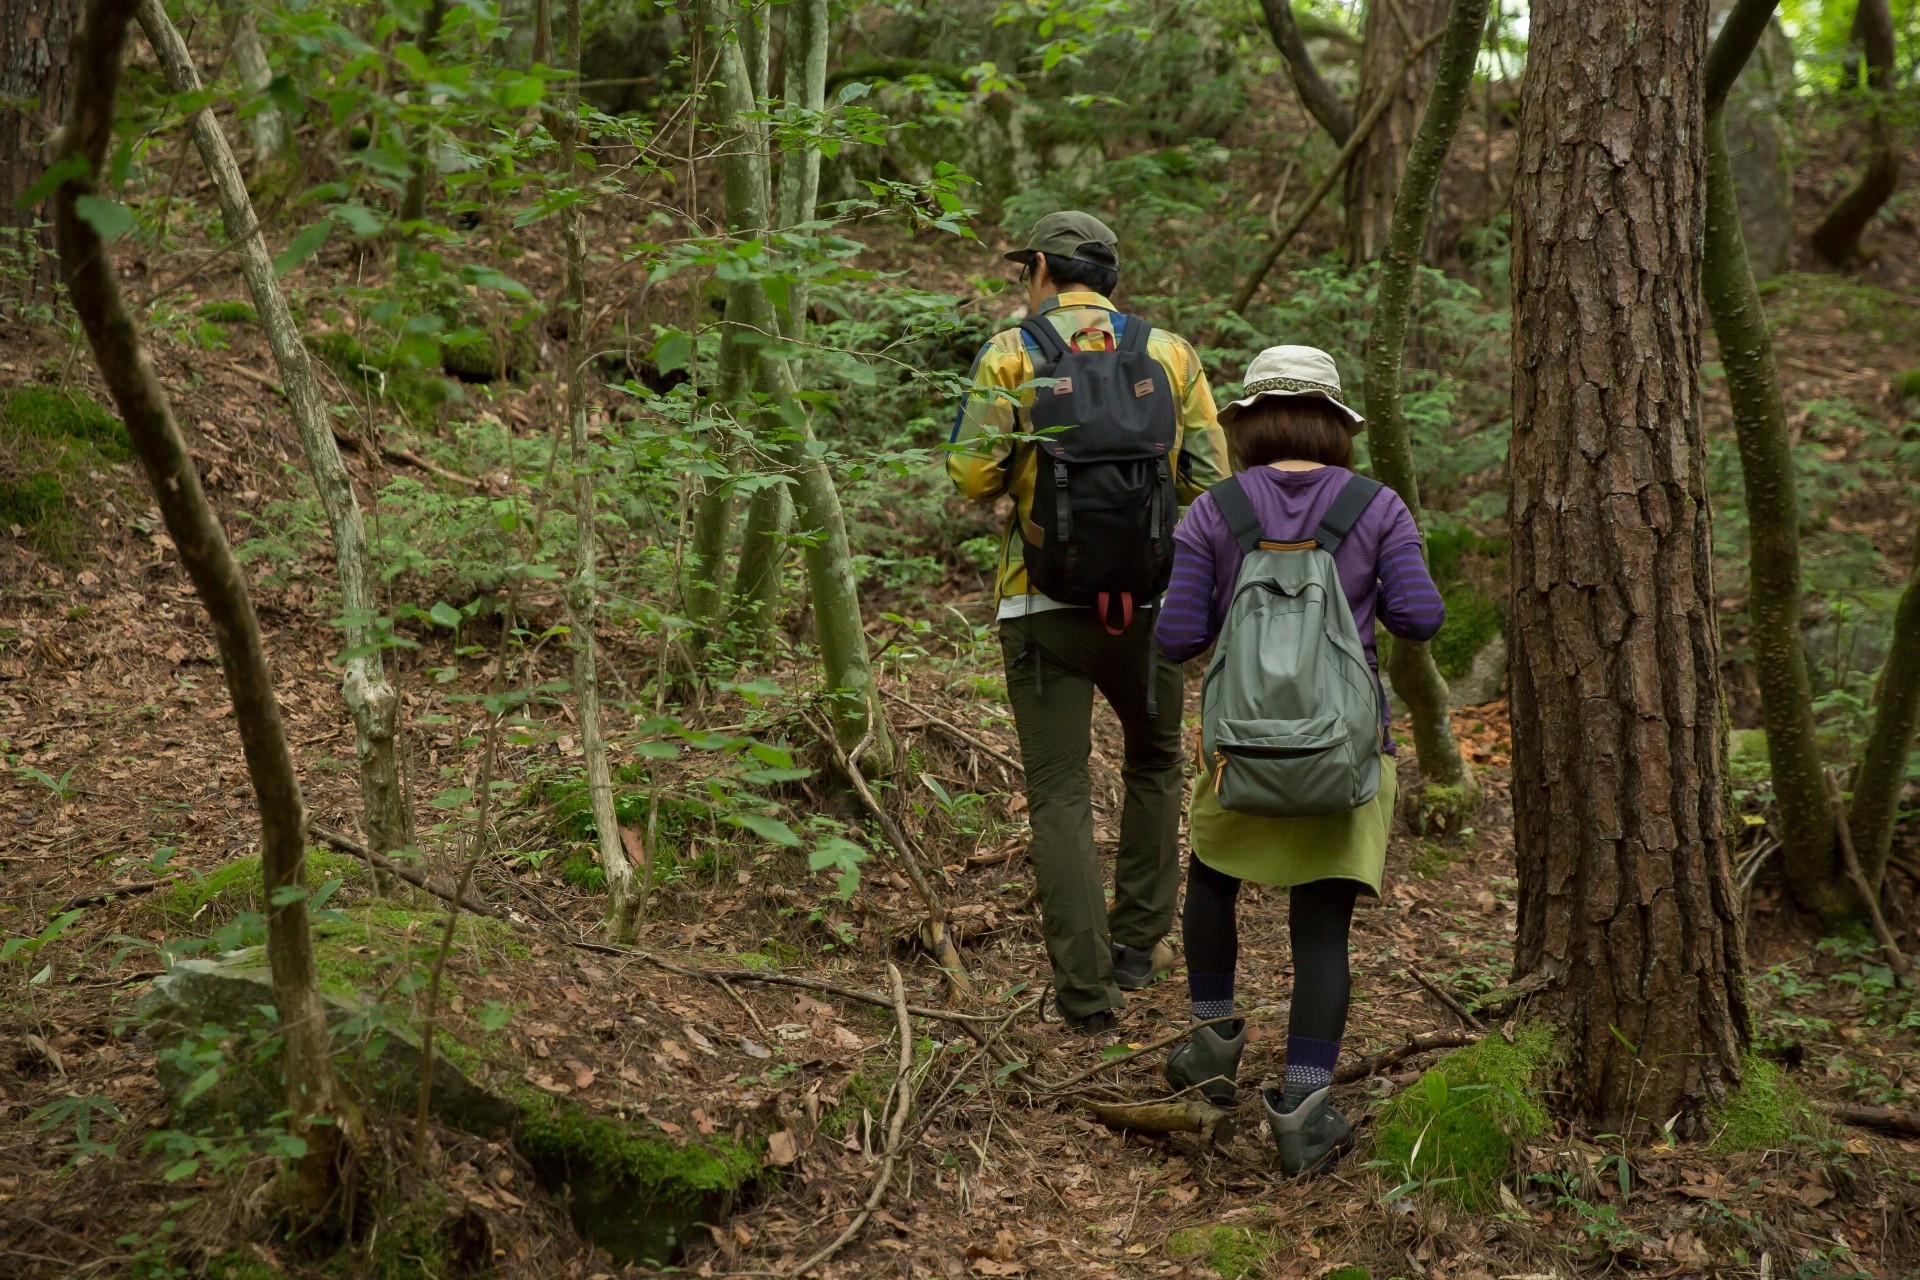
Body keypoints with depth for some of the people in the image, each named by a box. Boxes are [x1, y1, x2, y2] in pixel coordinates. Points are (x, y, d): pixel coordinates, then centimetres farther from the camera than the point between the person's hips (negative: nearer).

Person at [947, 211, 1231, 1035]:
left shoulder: (1010, 357, -3)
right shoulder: (1170, 354, 4)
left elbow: (972, 475, -11)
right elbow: (1210, 480, -1)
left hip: (1043, 604, -2)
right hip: (1148, 600, 2)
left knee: (1060, 796, 4)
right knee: (1153, 764, 25)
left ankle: (1087, 992, -1)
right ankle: (1138, 943, 29)